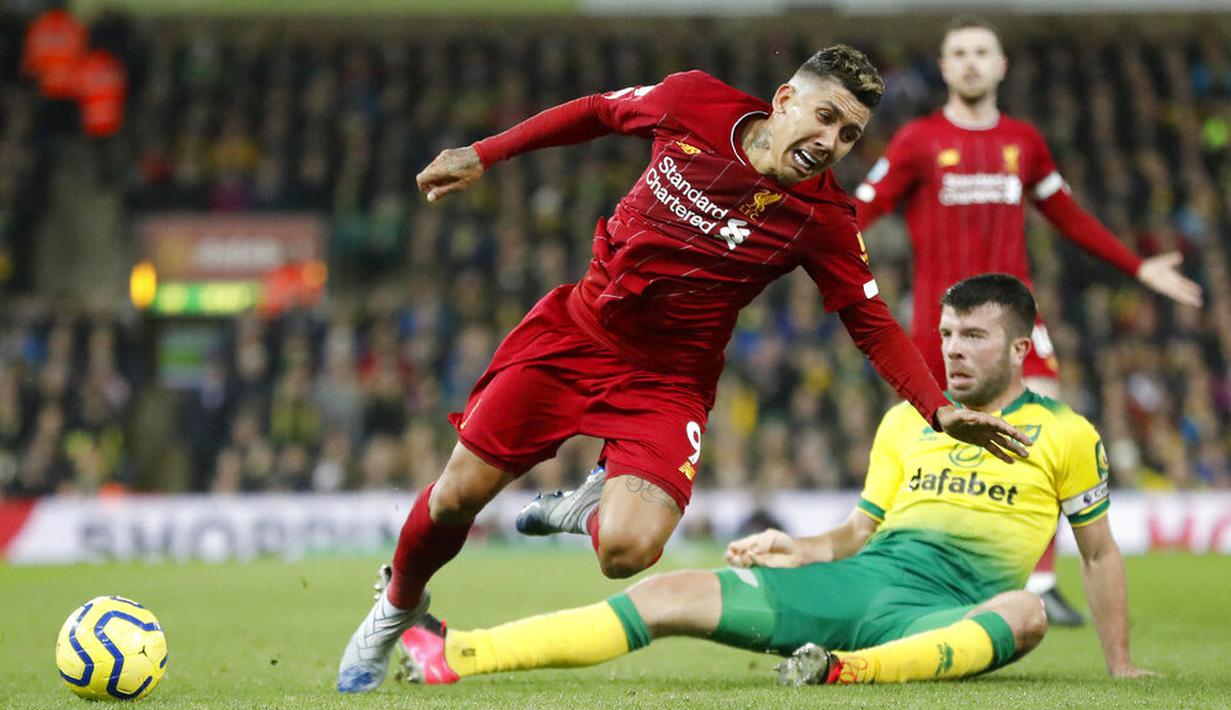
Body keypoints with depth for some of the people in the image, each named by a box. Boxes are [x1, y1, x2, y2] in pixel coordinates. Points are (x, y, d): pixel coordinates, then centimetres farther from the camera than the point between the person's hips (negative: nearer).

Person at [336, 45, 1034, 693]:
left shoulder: (822, 216, -15)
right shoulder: (695, 102, -11)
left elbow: (873, 323, -8)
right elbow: (598, 112, 6)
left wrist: (941, 408, -21)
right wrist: (481, 156, 9)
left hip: (669, 379, -1)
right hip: (577, 331, 2)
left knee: (628, 552, -23)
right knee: (458, 496, 0)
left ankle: (597, 508, 16)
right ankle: (397, 608, 32)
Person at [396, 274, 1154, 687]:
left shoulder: (1066, 435, 7)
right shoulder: (907, 421, 19)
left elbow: (1101, 552, 13)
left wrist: (1121, 668, 9)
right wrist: (803, 549, 2)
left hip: (950, 611, -4)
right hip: (861, 577, 4)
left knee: (1027, 612, -40)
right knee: (674, 593, -14)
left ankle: (850, 672, -62)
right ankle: (454, 655, -23)